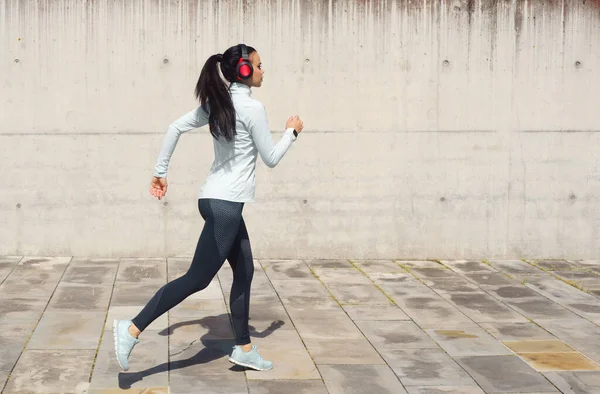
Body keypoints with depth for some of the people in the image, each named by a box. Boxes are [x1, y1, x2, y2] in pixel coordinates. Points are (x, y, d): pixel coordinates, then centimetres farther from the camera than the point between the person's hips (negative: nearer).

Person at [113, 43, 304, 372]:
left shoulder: (217, 104, 10)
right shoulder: (253, 108, -14)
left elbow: (176, 127, 9)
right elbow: (270, 158, -7)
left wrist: (160, 172, 13)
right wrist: (292, 132, 9)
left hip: (220, 201, 10)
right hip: (224, 204, -10)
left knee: (244, 272, 16)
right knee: (197, 278, -7)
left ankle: (243, 348, 23)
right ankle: (133, 329, -10)